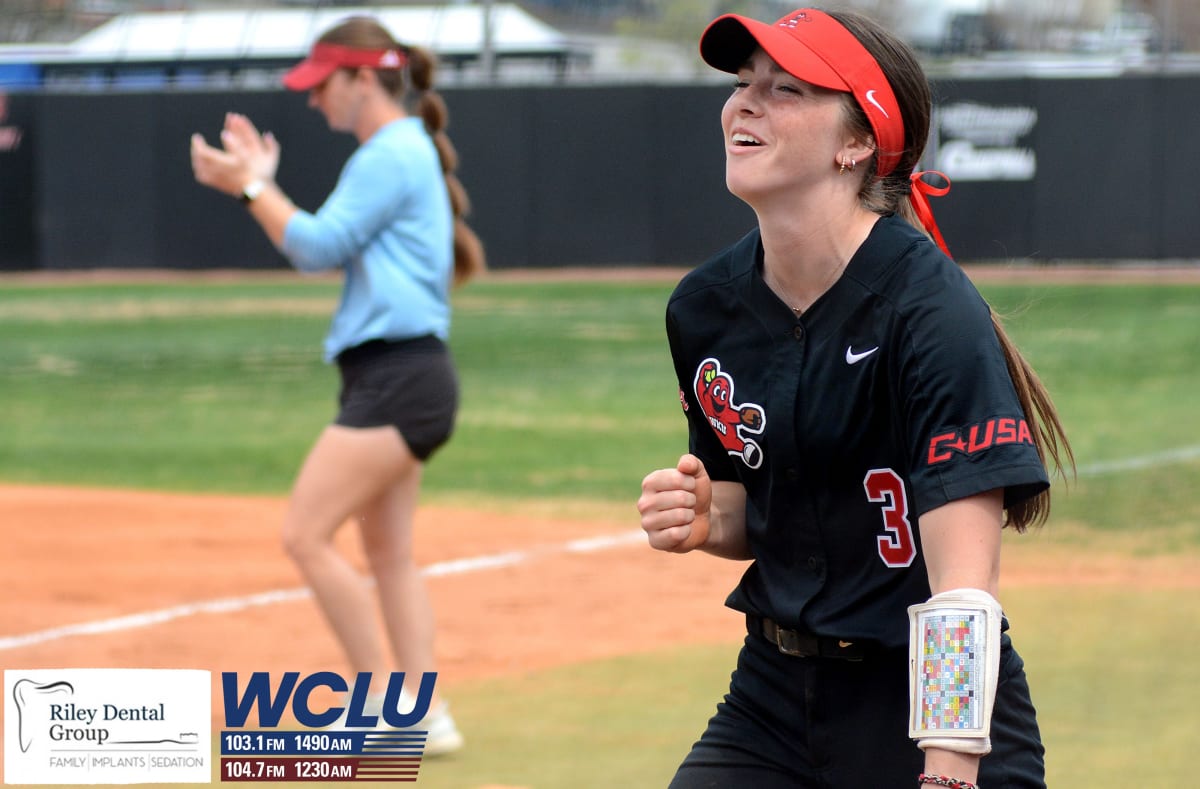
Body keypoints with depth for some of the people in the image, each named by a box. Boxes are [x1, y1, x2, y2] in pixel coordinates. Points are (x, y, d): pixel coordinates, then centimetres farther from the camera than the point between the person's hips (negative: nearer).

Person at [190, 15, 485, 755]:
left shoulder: (390, 154, -12)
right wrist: (260, 181, 16)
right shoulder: (406, 153, 19)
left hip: (397, 375, -11)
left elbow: (319, 247, -15)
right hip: (406, 379, 11)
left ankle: (384, 699, -8)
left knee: (307, 534, -11)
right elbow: (331, 248, 21)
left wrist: (250, 185, -7)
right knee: (389, 551, 11)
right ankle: (426, 714, 10)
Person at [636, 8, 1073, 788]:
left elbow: (963, 585, -24)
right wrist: (706, 522, -7)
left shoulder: (932, 312, -18)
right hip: (774, 696, 6)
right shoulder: (705, 307, 2)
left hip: (930, 702, -6)